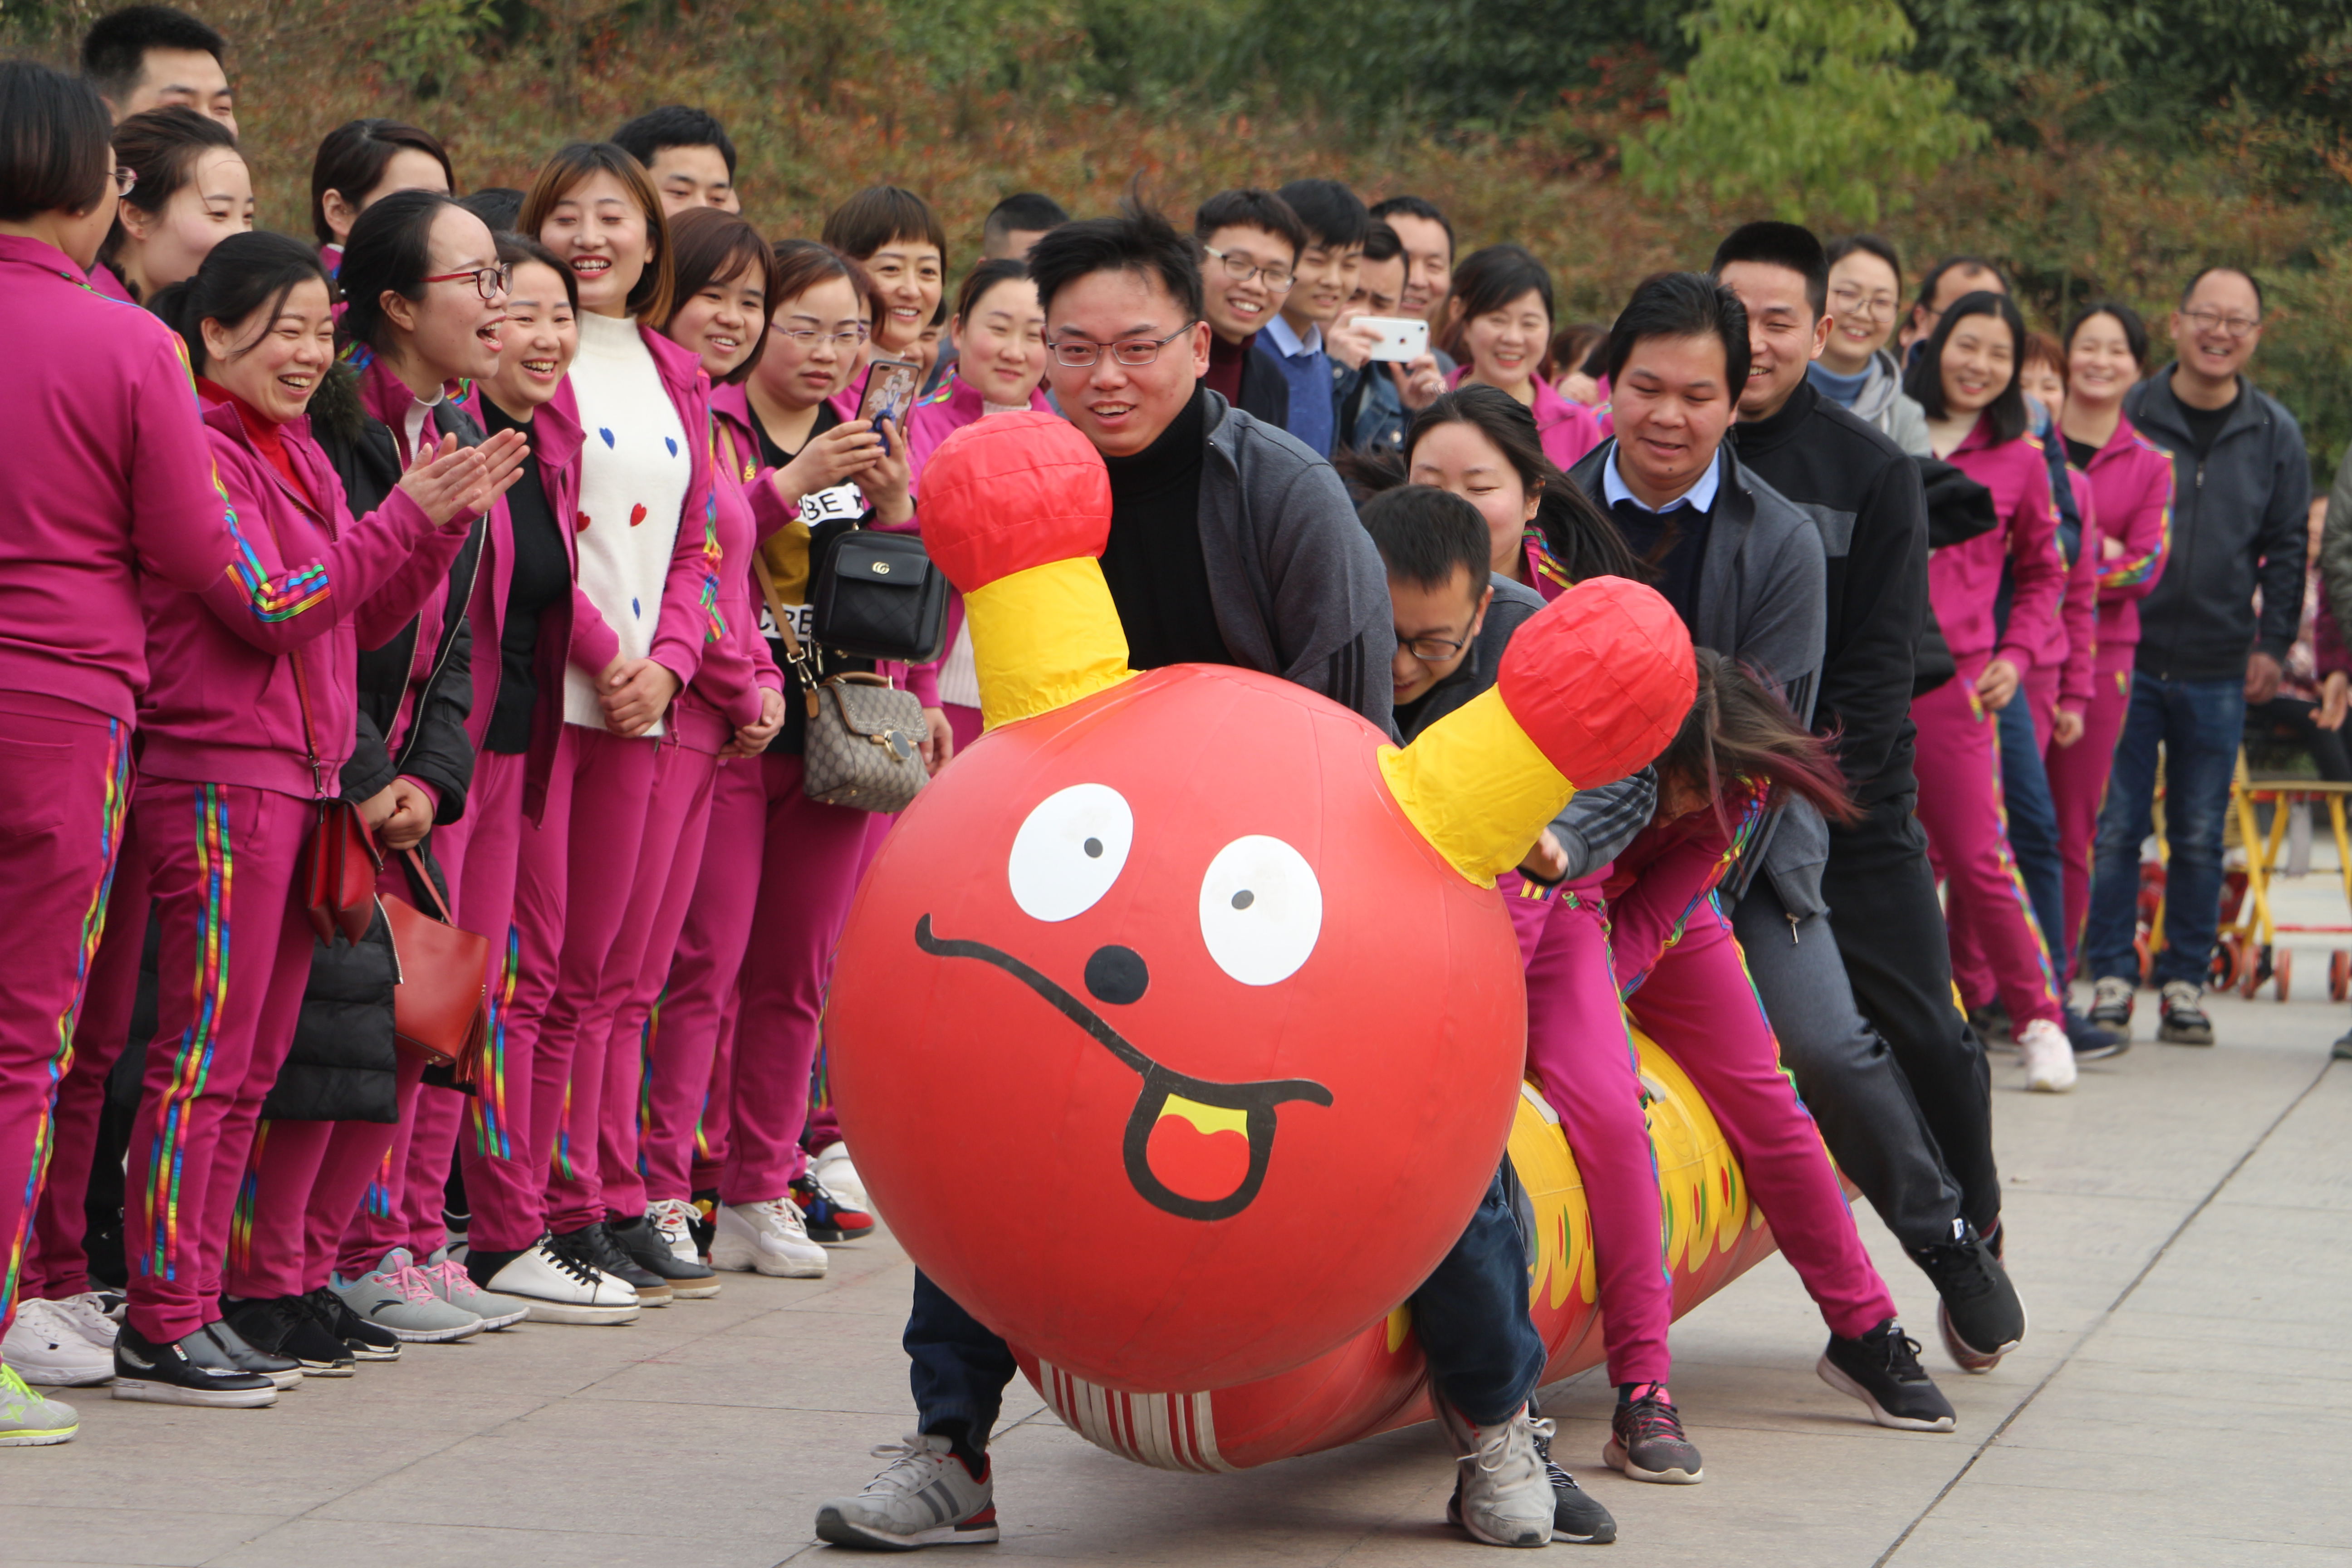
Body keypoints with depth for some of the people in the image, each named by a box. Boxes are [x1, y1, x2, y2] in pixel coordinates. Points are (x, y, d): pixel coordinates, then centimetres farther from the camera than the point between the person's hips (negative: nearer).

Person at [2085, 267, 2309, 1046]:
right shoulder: (2125, 417, -1)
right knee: (2115, 827, -1)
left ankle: (2185, 982, 13)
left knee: (2200, 836, 6)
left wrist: (2273, 643, 4)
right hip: (2126, 657, -1)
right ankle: (2112, 976, 7)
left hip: (2218, 671, 1)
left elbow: (2286, 546, 12)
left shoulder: (2275, 434, 5)